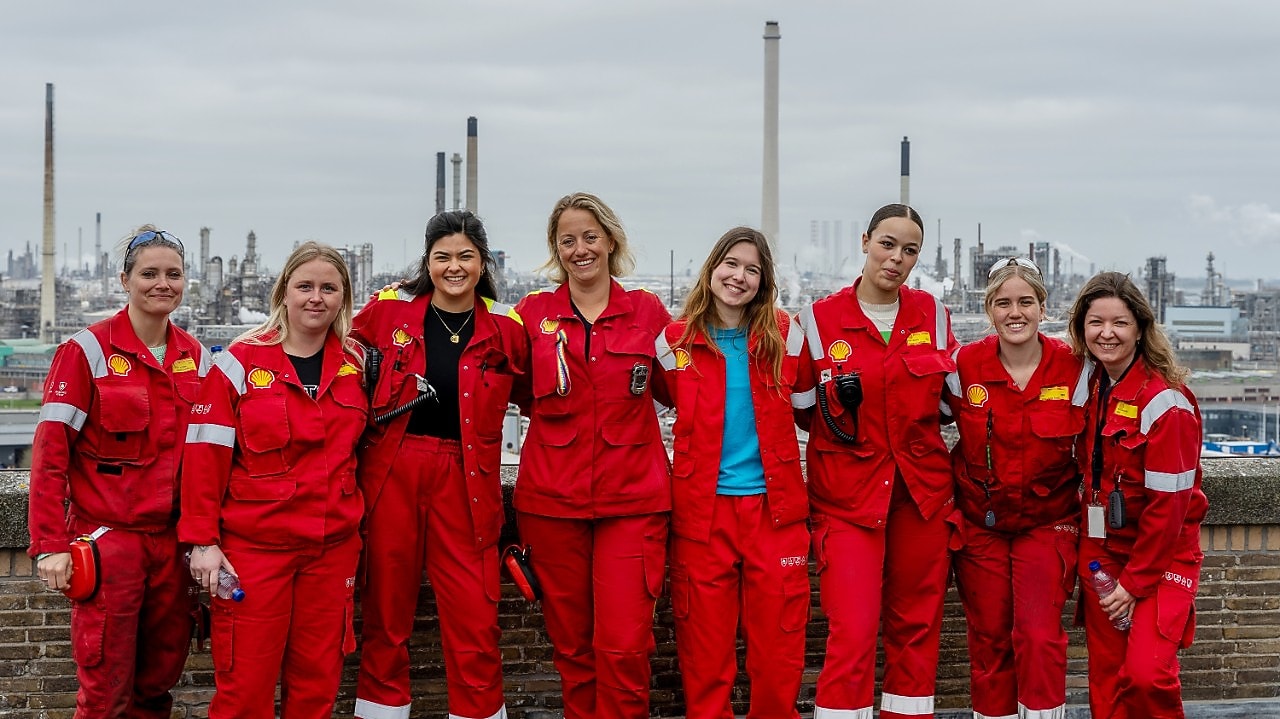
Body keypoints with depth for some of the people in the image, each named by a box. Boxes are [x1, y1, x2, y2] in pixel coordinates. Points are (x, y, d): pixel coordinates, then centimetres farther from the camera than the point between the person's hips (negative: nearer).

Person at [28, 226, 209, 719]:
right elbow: (50, 453, -10)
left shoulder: (195, 357, 8)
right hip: (107, 538, -5)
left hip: (173, 541, 5)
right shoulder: (88, 350, -8)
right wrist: (50, 545, -15)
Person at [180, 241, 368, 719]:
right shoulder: (241, 362, -3)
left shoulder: (357, 364, 8)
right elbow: (205, 453, -6)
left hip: (333, 548, 4)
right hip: (254, 545, -3)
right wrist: (203, 540, -9)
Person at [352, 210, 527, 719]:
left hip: (465, 480, 0)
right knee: (386, 610, 7)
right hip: (390, 471, 0)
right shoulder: (389, 311, 1)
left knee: (475, 618, -2)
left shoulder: (504, 327, 2)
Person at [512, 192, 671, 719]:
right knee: (571, 645, 7)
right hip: (552, 498, 1)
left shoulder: (648, 312, 5)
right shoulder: (532, 314, 6)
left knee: (624, 646, -8)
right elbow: (523, 396, 14)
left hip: (631, 498, -1)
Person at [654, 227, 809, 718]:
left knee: (778, 647, 2)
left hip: (774, 505, 0)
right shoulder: (678, 340, 3)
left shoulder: (784, 335, 3)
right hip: (702, 508, 0)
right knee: (705, 649, 4)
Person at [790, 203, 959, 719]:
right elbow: (800, 409, 5)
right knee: (853, 631, -11)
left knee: (916, 625, 9)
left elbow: (953, 396, 17)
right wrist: (837, 407, -8)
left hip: (923, 491, 3)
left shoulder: (931, 314, 6)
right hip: (848, 493, -3)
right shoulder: (819, 320, -3)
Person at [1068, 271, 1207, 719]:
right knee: (1106, 680, 6)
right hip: (1102, 552, 6)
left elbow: (1168, 502, -17)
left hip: (1160, 556, -6)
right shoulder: (1091, 389, 5)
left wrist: (1136, 581, -14)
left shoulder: (1164, 401, -16)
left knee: (1146, 673, -19)